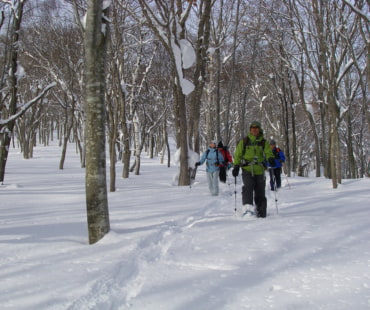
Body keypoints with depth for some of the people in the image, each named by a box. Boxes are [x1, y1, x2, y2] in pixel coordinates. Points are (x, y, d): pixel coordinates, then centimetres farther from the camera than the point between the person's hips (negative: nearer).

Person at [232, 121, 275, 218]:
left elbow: (268, 152, -4)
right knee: (248, 186, -26)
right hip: (247, 170, -1)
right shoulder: (244, 141, 9)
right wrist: (236, 166, -1)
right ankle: (247, 205, -34)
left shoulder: (264, 142, 11)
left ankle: (261, 212, 15)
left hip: (260, 171, 2)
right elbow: (238, 154, 11)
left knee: (260, 192, 5)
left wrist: (271, 159, -26)